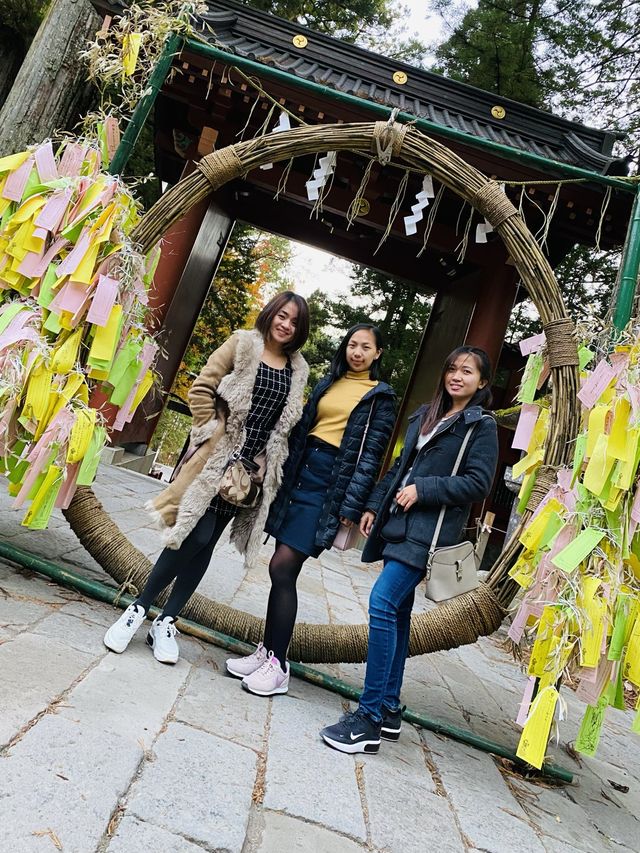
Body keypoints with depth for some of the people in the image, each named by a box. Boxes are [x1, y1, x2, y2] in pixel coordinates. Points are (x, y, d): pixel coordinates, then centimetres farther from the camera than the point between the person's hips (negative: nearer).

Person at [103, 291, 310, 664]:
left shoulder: (298, 370, 12)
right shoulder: (243, 344, 1)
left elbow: (289, 422, 17)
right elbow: (201, 389, -3)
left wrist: (272, 458, 7)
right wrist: (213, 433, -10)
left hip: (254, 467, 4)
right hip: (218, 457, -4)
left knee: (205, 542, 7)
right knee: (197, 535, -11)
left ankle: (166, 623, 18)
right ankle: (138, 609, 10)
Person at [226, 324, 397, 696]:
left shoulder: (381, 396, 1)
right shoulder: (328, 383, 17)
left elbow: (371, 455, -5)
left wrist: (351, 507, -11)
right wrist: (282, 476, 13)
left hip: (331, 484, -5)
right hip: (299, 473, 5)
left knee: (282, 569, -10)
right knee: (283, 571, 7)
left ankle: (278, 665, 3)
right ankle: (267, 651, 21)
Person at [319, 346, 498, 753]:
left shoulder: (482, 425, -1)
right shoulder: (425, 415, 18)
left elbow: (478, 483, -9)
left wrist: (422, 489, -14)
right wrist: (374, 506, 13)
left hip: (428, 532, -7)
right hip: (399, 524, 7)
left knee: (383, 604, -17)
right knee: (397, 611, 10)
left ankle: (370, 717, -9)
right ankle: (389, 710, 22)